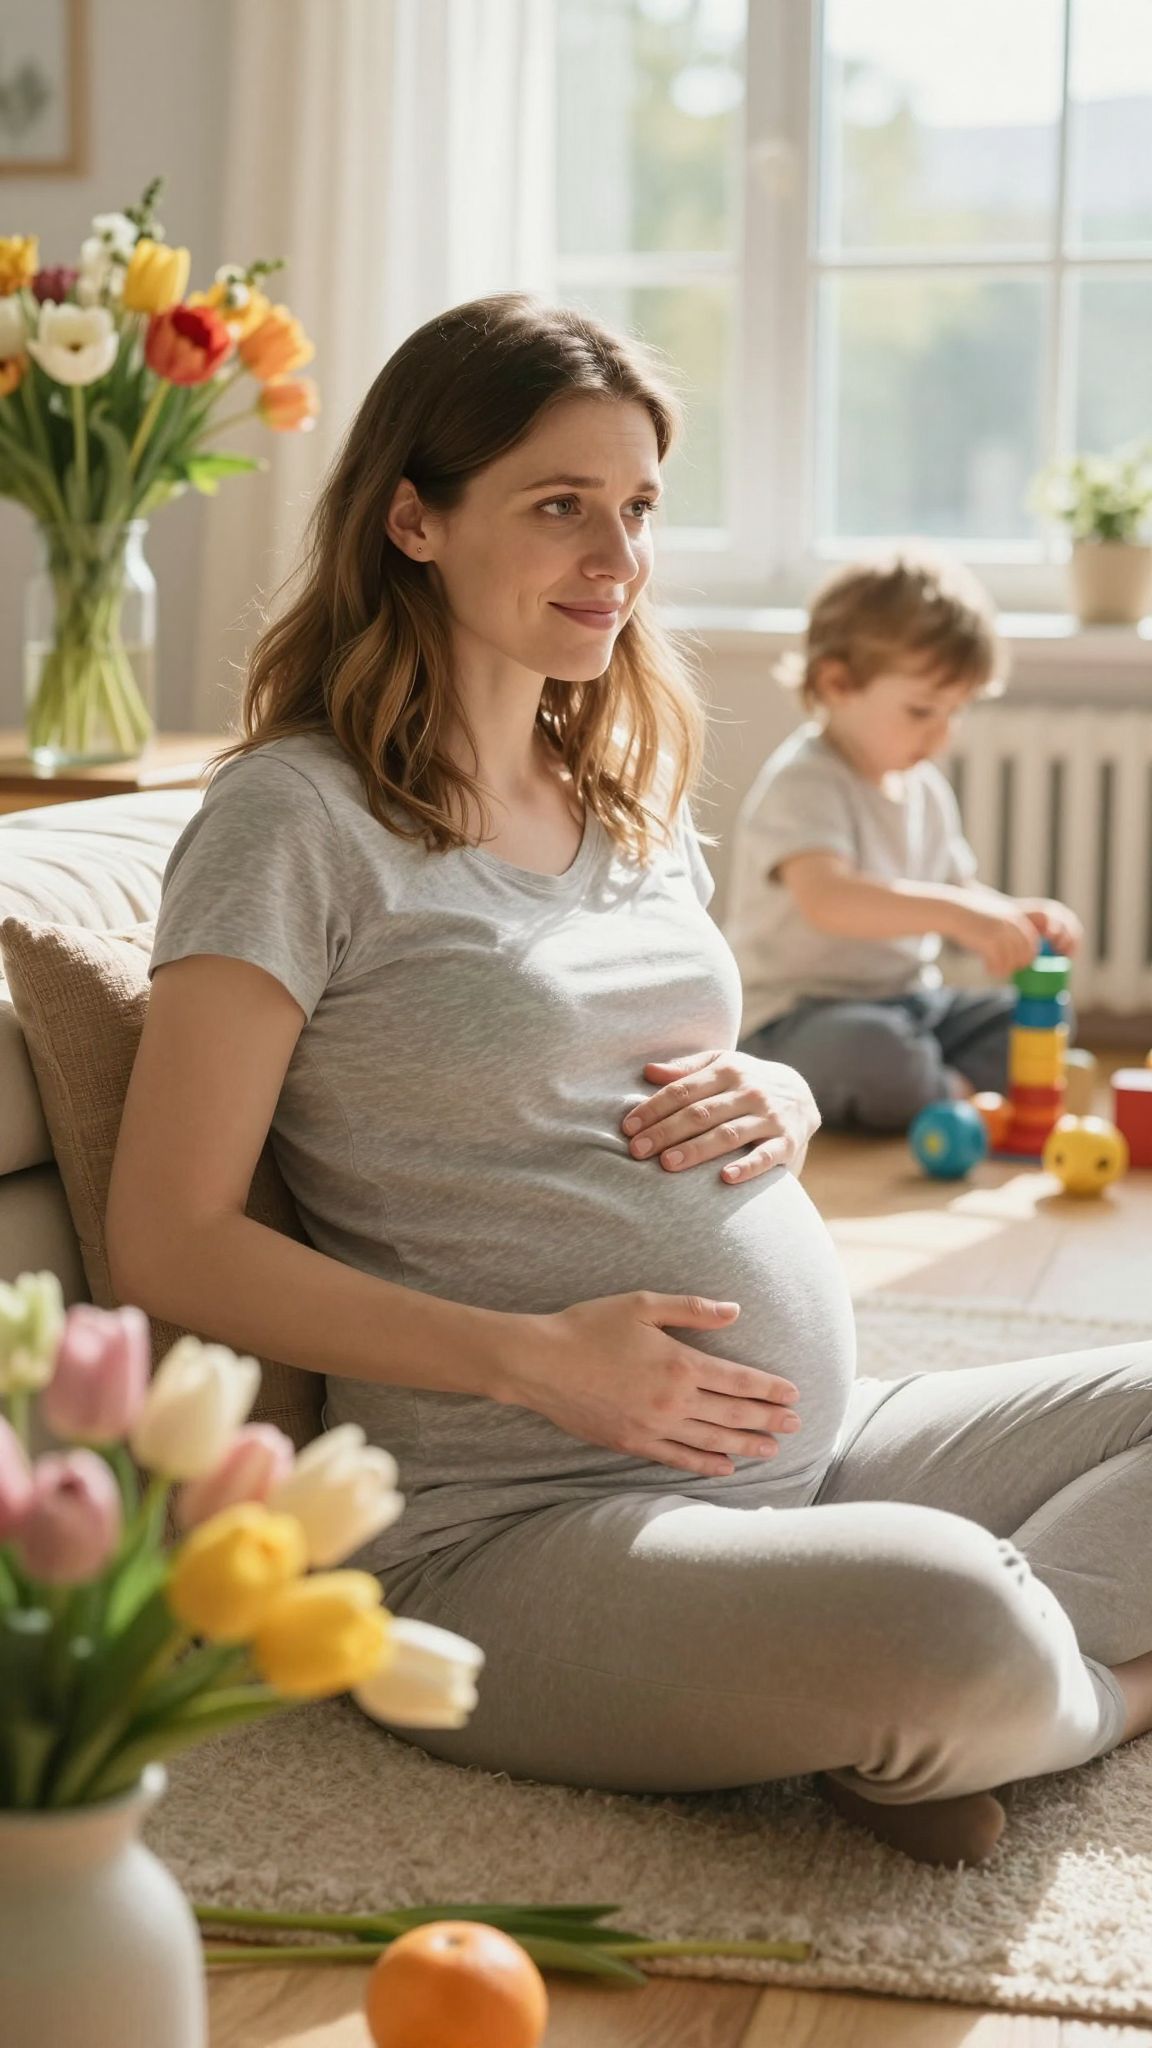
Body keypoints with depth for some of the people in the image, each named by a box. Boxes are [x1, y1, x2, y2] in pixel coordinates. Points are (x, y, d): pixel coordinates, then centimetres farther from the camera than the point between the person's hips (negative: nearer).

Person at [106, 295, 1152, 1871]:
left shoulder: (634, 789, 15)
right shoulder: (297, 818, -7)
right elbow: (168, 1242, -11)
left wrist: (783, 1102, 1)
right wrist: (532, 1358, -19)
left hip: (826, 1447, 8)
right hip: (517, 1534, -8)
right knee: (952, 1634, -33)